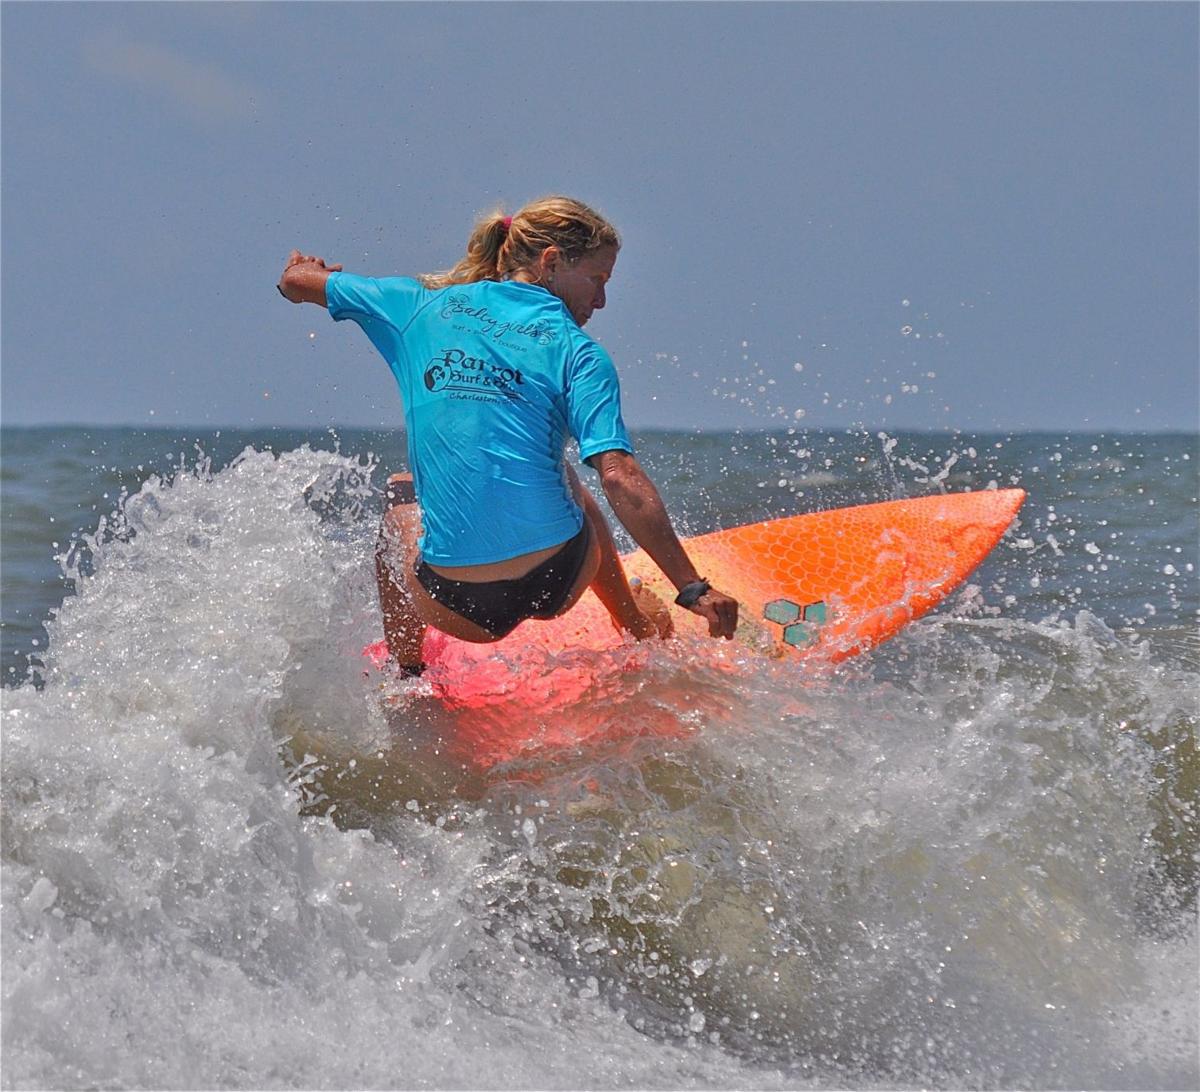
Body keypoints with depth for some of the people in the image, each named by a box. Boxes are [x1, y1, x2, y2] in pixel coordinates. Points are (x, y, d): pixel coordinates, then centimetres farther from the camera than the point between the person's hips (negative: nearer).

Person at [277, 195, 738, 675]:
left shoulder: (426, 304, 7)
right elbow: (620, 479, -15)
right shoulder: (577, 352, -3)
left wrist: (303, 274, 46)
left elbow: (296, 281, 21)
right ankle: (640, 628, 53)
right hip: (557, 583, -1)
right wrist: (694, 589, -15)